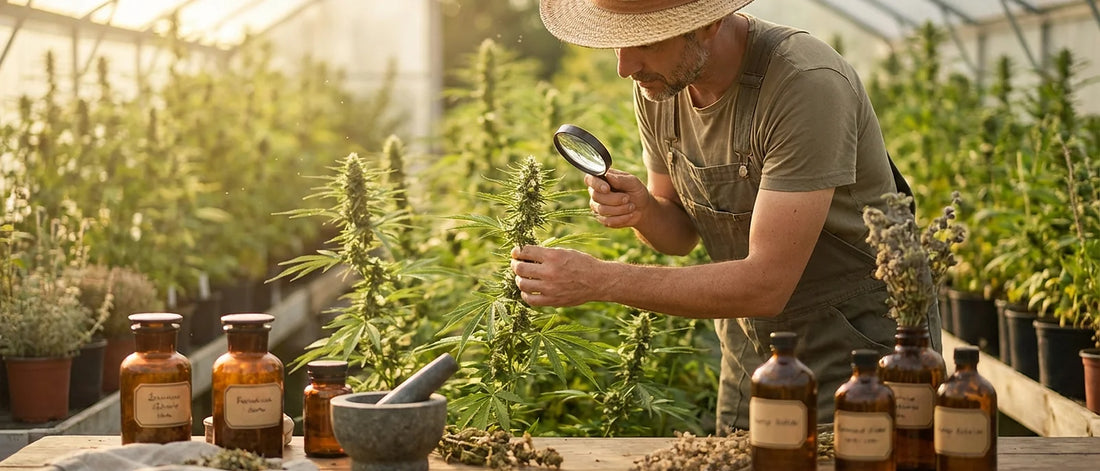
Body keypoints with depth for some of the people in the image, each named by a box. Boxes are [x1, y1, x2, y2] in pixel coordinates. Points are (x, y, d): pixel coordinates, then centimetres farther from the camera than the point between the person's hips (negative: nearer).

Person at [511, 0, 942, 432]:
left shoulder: (808, 84, -29)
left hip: (861, 342, -6)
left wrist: (599, 280, -33)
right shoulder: (656, 85, -6)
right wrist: (641, 211, -16)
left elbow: (766, 285, -32)